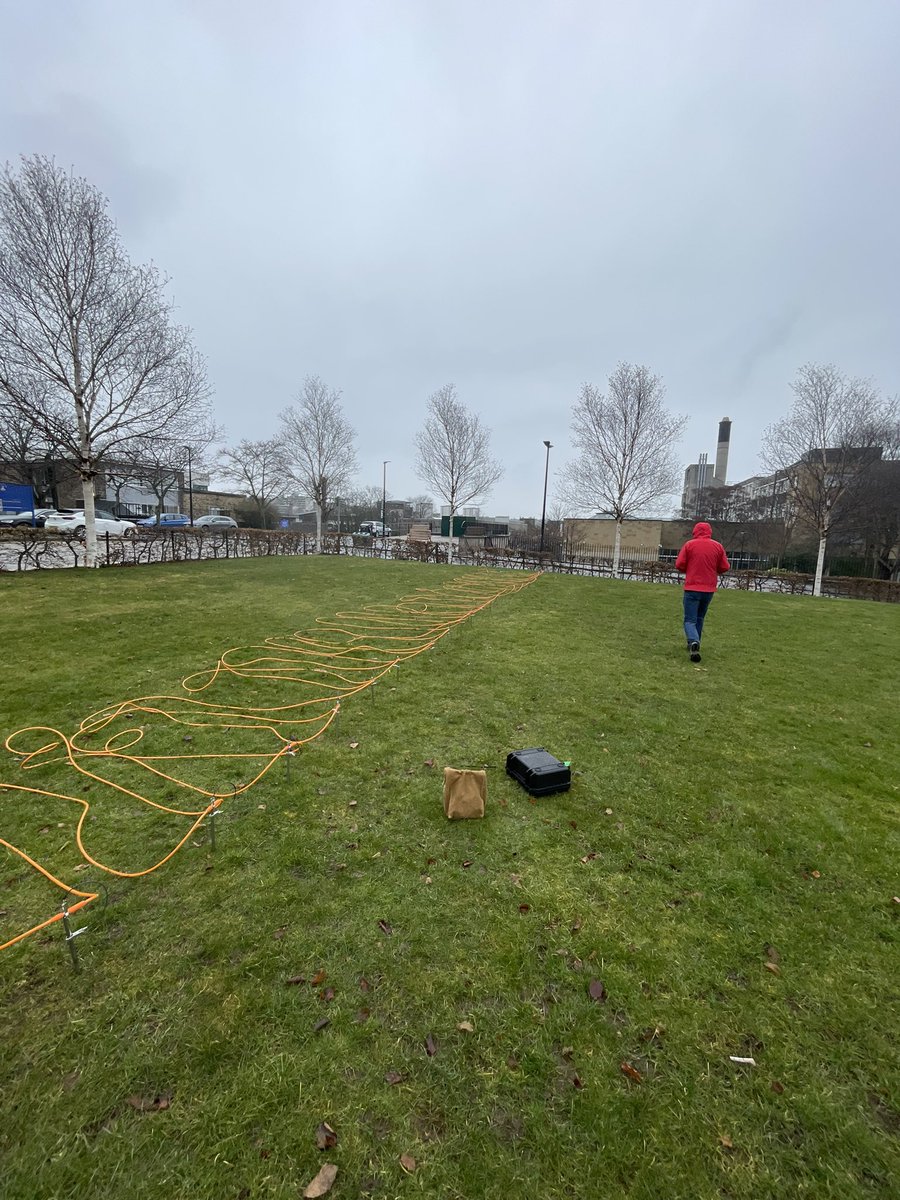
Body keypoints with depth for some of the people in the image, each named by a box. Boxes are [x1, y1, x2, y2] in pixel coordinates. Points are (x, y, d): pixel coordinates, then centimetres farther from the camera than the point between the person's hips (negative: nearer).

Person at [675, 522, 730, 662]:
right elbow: (724, 567, 6)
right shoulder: (718, 546, 4)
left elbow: (679, 565, -6)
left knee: (690, 620, -2)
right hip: (709, 589, 3)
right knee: (700, 618, 20)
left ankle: (694, 643, -28)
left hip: (692, 587, -3)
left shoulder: (689, 545, -4)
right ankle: (694, 644, 25)